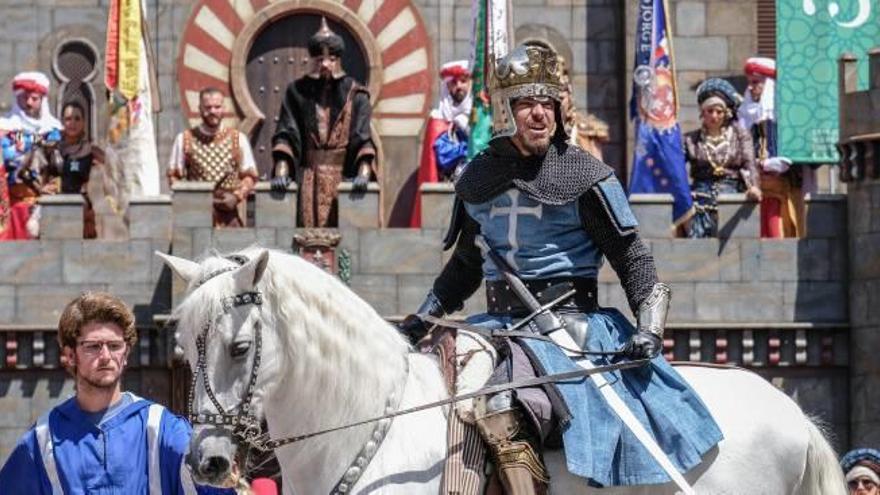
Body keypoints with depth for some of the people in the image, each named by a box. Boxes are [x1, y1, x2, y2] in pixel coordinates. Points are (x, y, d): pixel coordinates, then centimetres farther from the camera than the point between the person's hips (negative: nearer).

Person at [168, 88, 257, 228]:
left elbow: (250, 176, 11)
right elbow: (174, 177, 9)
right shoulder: (184, 140, 8)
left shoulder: (238, 139, 10)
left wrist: (236, 196, -6)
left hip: (229, 216, 1)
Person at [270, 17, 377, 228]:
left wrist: (364, 173, -20)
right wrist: (281, 171, -12)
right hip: (309, 177, 1)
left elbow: (364, 139, -3)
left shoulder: (354, 94, 6)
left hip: (344, 175, -1)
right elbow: (286, 135, 3)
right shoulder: (298, 92, 9)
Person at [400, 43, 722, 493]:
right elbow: (466, 261, 27)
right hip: (499, 321, 7)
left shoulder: (585, 176, -2)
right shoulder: (477, 178, 13)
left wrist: (649, 324, -14)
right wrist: (427, 313, 16)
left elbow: (632, 258, 0)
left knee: (501, 415, -32)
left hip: (568, 320, -7)